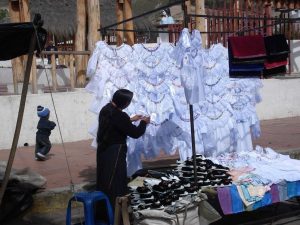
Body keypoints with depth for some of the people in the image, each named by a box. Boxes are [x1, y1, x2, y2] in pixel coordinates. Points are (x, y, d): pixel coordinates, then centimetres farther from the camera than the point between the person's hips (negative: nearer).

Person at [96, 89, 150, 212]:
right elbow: (135, 133, -19)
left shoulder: (106, 109, 4)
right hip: (114, 152, -9)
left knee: (104, 179, 18)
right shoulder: (118, 115, -24)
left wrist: (130, 120, 19)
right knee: (115, 183, 1)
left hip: (104, 149, 9)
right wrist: (144, 122, -2)